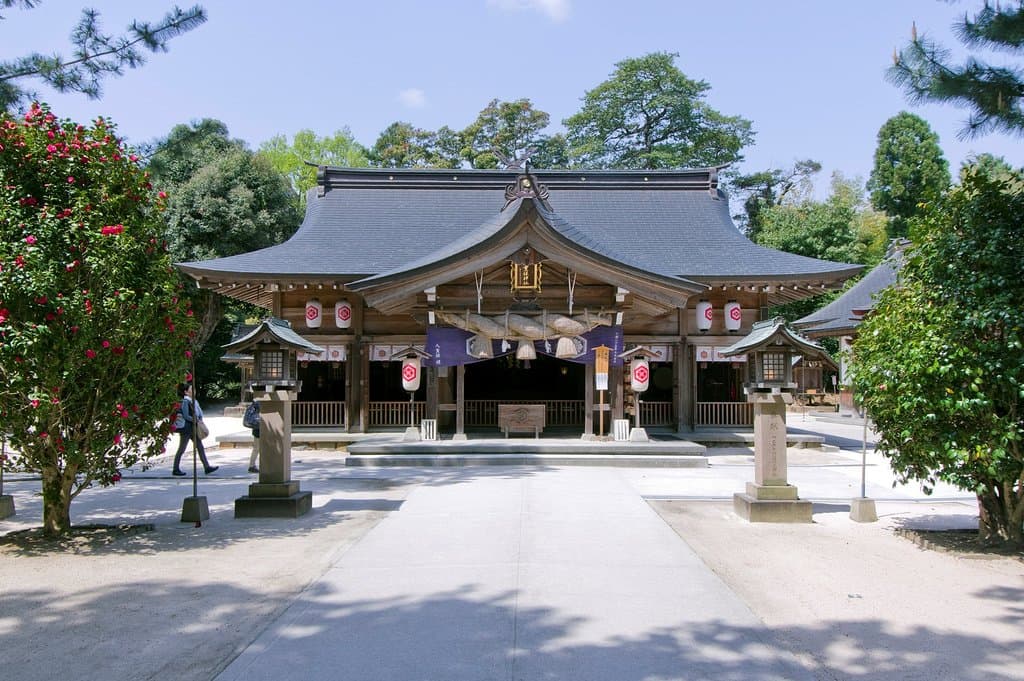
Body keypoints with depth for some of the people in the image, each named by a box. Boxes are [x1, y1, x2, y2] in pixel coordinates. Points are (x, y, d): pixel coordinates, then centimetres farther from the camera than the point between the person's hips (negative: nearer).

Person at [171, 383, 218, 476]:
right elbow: (186, 416, -20)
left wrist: (199, 420, 3)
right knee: (181, 449, 2)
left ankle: (207, 467, 5)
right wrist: (196, 420, -15)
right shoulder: (185, 401, -14)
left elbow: (199, 412, 19)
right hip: (186, 427, -9)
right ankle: (175, 470, 14)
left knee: (200, 447, 5)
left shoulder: (193, 401, 11)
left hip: (193, 428, 9)